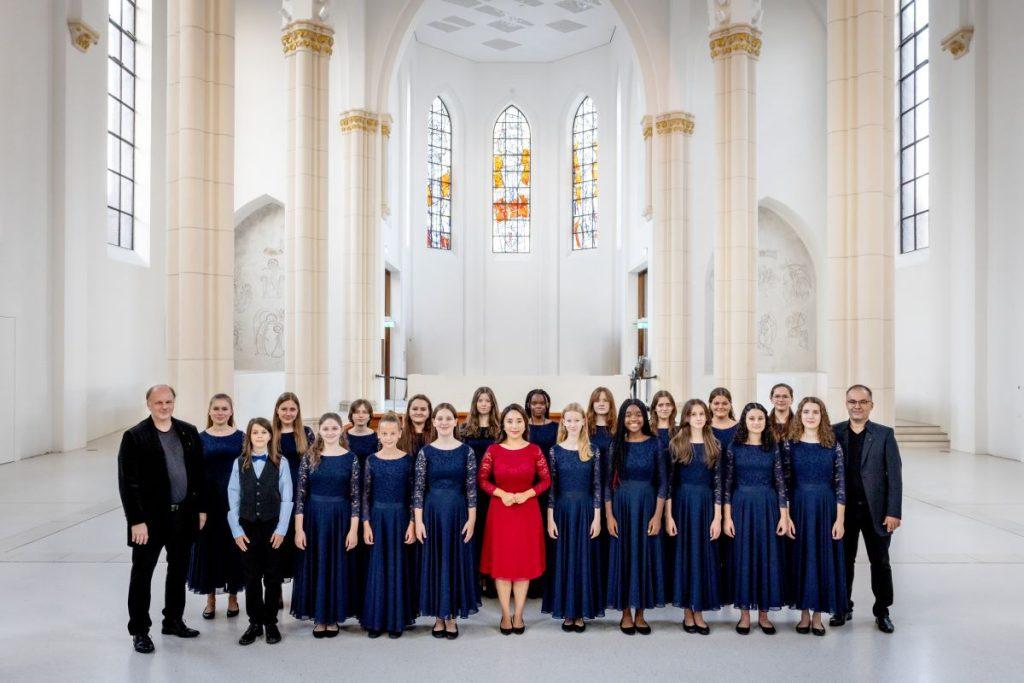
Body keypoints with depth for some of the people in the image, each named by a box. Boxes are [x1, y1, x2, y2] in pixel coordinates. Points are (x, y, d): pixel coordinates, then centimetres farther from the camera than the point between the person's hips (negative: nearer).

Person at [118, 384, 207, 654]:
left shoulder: (189, 432, 4)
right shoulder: (135, 437, -8)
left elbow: (199, 473, 8)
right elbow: (128, 483, -11)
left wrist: (201, 509, 5)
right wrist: (137, 521, -15)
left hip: (184, 515, 5)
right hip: (150, 518, -4)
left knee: (178, 571, 16)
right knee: (142, 574, 7)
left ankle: (173, 621, 31)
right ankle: (140, 631, 20)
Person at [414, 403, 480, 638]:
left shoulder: (466, 451, -1)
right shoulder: (425, 452, -1)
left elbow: (471, 487, 0)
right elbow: (418, 488, -1)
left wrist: (471, 519, -5)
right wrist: (418, 520, -6)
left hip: (458, 511, 0)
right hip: (432, 511, 0)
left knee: (456, 562, 6)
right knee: (433, 562, 7)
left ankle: (452, 616, 20)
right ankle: (439, 616, 21)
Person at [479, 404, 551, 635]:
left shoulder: (534, 450, -2)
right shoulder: (493, 450, -2)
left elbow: (546, 480, 2)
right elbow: (482, 479, 2)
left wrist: (527, 494, -13)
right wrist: (501, 494, -13)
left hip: (527, 512, 0)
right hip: (500, 512, 0)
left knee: (524, 563, 6)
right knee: (501, 563, 5)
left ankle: (518, 615, 20)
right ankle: (505, 615, 18)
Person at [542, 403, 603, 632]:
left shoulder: (593, 452, 1)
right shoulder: (555, 451, 0)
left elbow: (597, 486, 1)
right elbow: (550, 487, 0)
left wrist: (597, 518, -4)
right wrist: (550, 518, -5)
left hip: (585, 510, 0)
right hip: (562, 510, 0)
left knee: (584, 559, 5)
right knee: (563, 559, 5)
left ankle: (581, 613, 17)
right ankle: (567, 613, 17)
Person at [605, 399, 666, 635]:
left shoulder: (654, 444, 0)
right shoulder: (616, 445, 2)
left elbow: (662, 482, 0)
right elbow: (608, 482, 2)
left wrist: (658, 515, -8)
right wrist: (609, 515, -4)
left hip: (647, 505, 0)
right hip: (621, 506, 0)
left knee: (645, 556, 5)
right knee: (623, 556, 5)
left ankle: (640, 614, 18)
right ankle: (626, 613, 17)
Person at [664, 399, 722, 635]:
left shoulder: (714, 445, 4)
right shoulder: (676, 444, 0)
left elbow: (718, 482, 2)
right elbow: (668, 482, -2)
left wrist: (717, 517, -4)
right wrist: (668, 516, -7)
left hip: (706, 504, 1)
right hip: (682, 503, -1)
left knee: (703, 556, 5)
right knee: (683, 555, 4)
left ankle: (699, 612, 16)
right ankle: (687, 612, 15)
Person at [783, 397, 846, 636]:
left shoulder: (833, 446, 0)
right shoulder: (790, 444, -1)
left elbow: (840, 484, 0)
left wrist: (840, 519, -5)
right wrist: (786, 516, -7)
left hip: (826, 508, 0)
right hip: (799, 508, 0)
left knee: (824, 558, 6)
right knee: (800, 558, 6)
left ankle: (818, 614, 20)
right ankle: (804, 613, 20)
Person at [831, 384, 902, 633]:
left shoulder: (884, 434, -2)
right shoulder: (834, 433, 0)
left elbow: (895, 475, -4)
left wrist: (893, 512, -9)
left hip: (875, 510, -1)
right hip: (844, 509, 1)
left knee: (880, 562, 10)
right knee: (844, 561, 11)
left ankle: (882, 611, 25)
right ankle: (844, 608, 26)